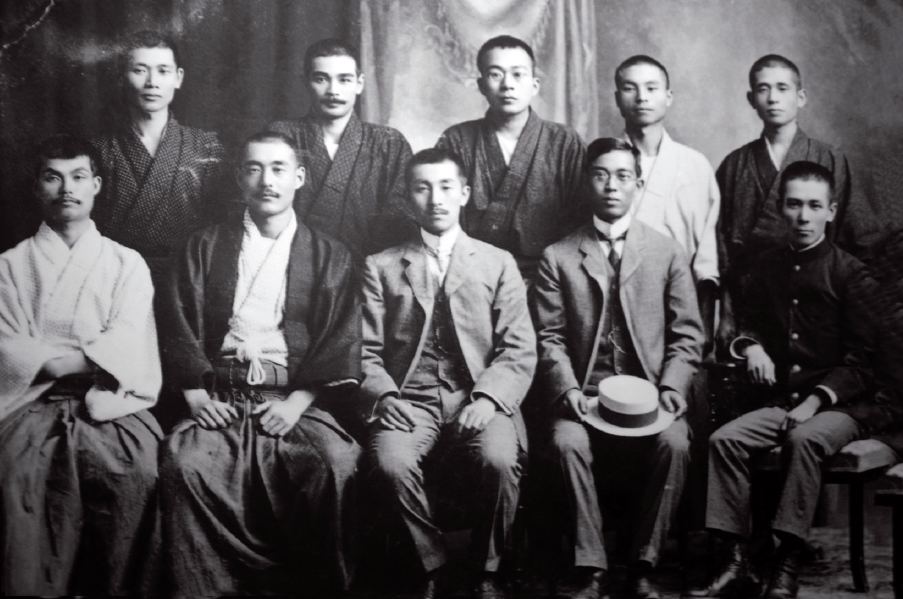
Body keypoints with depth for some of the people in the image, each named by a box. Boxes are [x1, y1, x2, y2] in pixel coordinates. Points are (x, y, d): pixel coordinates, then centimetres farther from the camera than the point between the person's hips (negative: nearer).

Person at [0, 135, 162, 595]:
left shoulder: (127, 264, 15)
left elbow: (125, 346, -1)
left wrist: (48, 359, -10)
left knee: (140, 474, -29)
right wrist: (88, 357, -10)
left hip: (113, 408, 0)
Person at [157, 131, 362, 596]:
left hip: (295, 401, 0)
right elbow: (179, 327, 9)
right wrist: (196, 396, -6)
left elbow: (339, 343, 5)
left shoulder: (330, 257, 14)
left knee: (337, 465, -30)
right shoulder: (204, 248, 16)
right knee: (184, 462, -30)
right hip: (220, 399, 1)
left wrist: (296, 403, -9)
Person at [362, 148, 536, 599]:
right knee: (390, 464, -31)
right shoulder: (381, 267, 14)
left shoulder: (498, 264, 13)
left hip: (477, 399, 0)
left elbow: (519, 351, 5)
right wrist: (386, 398, -12)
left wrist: (488, 398, -13)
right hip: (410, 401, 0)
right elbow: (367, 351, 7)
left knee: (499, 460, -31)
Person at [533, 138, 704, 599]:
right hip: (583, 393, 0)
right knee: (567, 442, -31)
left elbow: (686, 336, 7)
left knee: (673, 442, -30)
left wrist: (670, 390, -8)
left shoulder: (668, 253, 11)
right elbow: (550, 337, 4)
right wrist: (567, 389, -13)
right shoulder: (558, 257, 9)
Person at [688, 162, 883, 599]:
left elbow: (862, 360, -6)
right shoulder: (768, 268, 11)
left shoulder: (851, 274, -3)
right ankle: (736, 563, -17)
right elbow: (746, 322, 22)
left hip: (843, 405, -5)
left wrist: (817, 399, -17)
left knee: (804, 439, -35)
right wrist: (750, 346, -3)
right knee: (724, 439, -19)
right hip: (781, 400, 5)